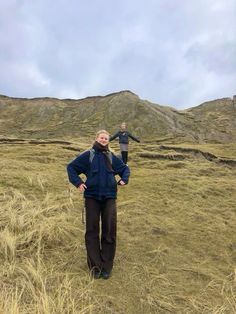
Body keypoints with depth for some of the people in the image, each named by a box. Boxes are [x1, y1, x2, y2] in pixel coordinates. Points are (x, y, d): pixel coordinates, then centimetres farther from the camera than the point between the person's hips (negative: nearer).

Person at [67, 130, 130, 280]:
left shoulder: (111, 157, 8)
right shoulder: (88, 155, 1)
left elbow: (125, 168, 20)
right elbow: (71, 167, 6)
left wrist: (124, 179, 3)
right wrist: (78, 182, -5)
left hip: (109, 198, 2)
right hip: (92, 197, -2)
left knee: (109, 231, 5)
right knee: (92, 231, 5)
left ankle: (106, 267, 21)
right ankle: (95, 267, 19)